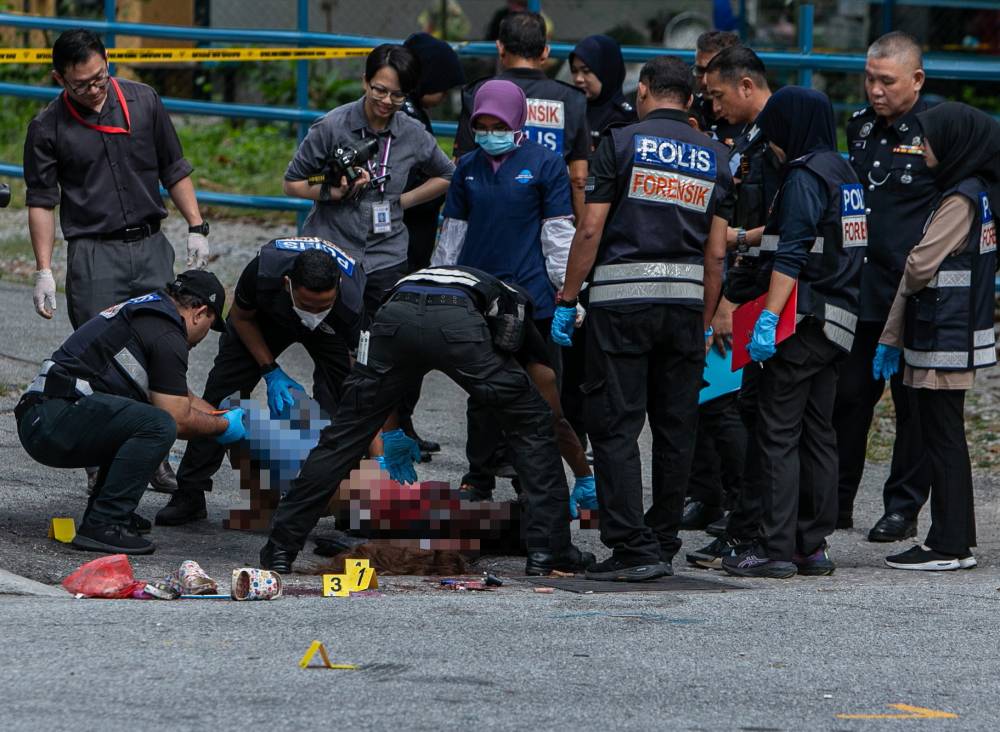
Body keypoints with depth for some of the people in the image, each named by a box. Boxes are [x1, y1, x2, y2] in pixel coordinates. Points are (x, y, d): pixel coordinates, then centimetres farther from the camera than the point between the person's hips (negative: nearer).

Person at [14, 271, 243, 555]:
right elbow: (178, 418, -6)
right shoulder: (167, 335, -7)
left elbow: (176, 396, 38)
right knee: (159, 426, -23)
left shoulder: (136, 311, 26)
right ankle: (102, 526, -20)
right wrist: (223, 427, 11)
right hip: (55, 422, -10)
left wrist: (221, 414, 43)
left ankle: (101, 513, 18)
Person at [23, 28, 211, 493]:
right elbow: (42, 202, 0)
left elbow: (174, 171, 13)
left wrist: (196, 228, 6)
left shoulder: (144, 102, 5)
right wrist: (43, 272, -6)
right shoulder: (47, 128, -2)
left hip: (151, 246, 3)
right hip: (93, 256, -3)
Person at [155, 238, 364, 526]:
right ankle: (189, 495, 6)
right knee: (220, 394, -6)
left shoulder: (354, 301, -43)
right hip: (265, 317, 1)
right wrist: (272, 373, -22)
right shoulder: (264, 271, -41)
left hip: (332, 330, -1)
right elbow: (241, 317, -16)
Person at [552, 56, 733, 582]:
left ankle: (634, 547, -11)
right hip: (687, 299, 4)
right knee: (675, 429, 11)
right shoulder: (714, 158, 11)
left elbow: (591, 229, -7)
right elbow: (716, 253, 9)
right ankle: (664, 543, 17)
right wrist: (705, 326, 15)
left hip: (621, 298, -4)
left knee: (615, 427, -4)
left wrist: (566, 301, -1)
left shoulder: (622, 143, -2)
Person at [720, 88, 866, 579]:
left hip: (803, 318, -9)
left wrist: (768, 318, -23)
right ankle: (813, 546, 11)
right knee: (817, 435, 11)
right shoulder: (845, 176, 16)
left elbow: (791, 256, -20)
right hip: (834, 326, 9)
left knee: (778, 433, -7)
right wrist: (753, 236, 34)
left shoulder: (804, 178, -12)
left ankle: (777, 548, -9)